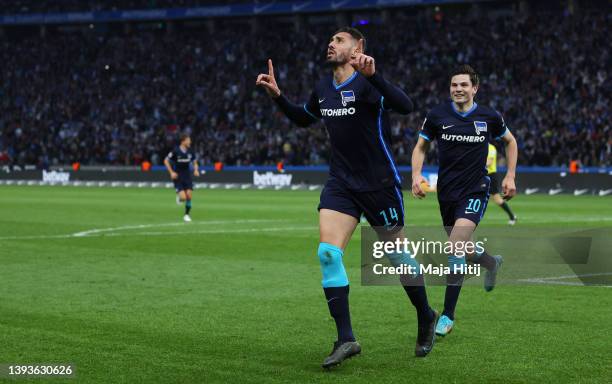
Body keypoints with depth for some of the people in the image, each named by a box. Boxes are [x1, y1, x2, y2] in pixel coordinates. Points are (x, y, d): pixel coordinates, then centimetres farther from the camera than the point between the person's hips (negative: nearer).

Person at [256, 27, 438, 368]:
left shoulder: (366, 83, -14)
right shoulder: (323, 88, 8)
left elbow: (405, 106, -31)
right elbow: (303, 118, 28)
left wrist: (372, 75, -41)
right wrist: (277, 95, 13)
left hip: (380, 184, -5)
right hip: (341, 183, 6)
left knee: (398, 256, 7)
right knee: (328, 253, -12)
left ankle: (427, 319, 33)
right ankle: (346, 339, -9)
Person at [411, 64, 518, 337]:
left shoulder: (489, 117, -4)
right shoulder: (437, 115, -3)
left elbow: (510, 141, 14)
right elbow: (421, 146, 9)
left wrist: (510, 176, 7)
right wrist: (416, 175, -7)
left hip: (475, 191, -3)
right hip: (446, 190, 3)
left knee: (456, 247, -20)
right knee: (461, 248, 16)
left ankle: (448, 315, -12)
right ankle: (492, 263, 53)